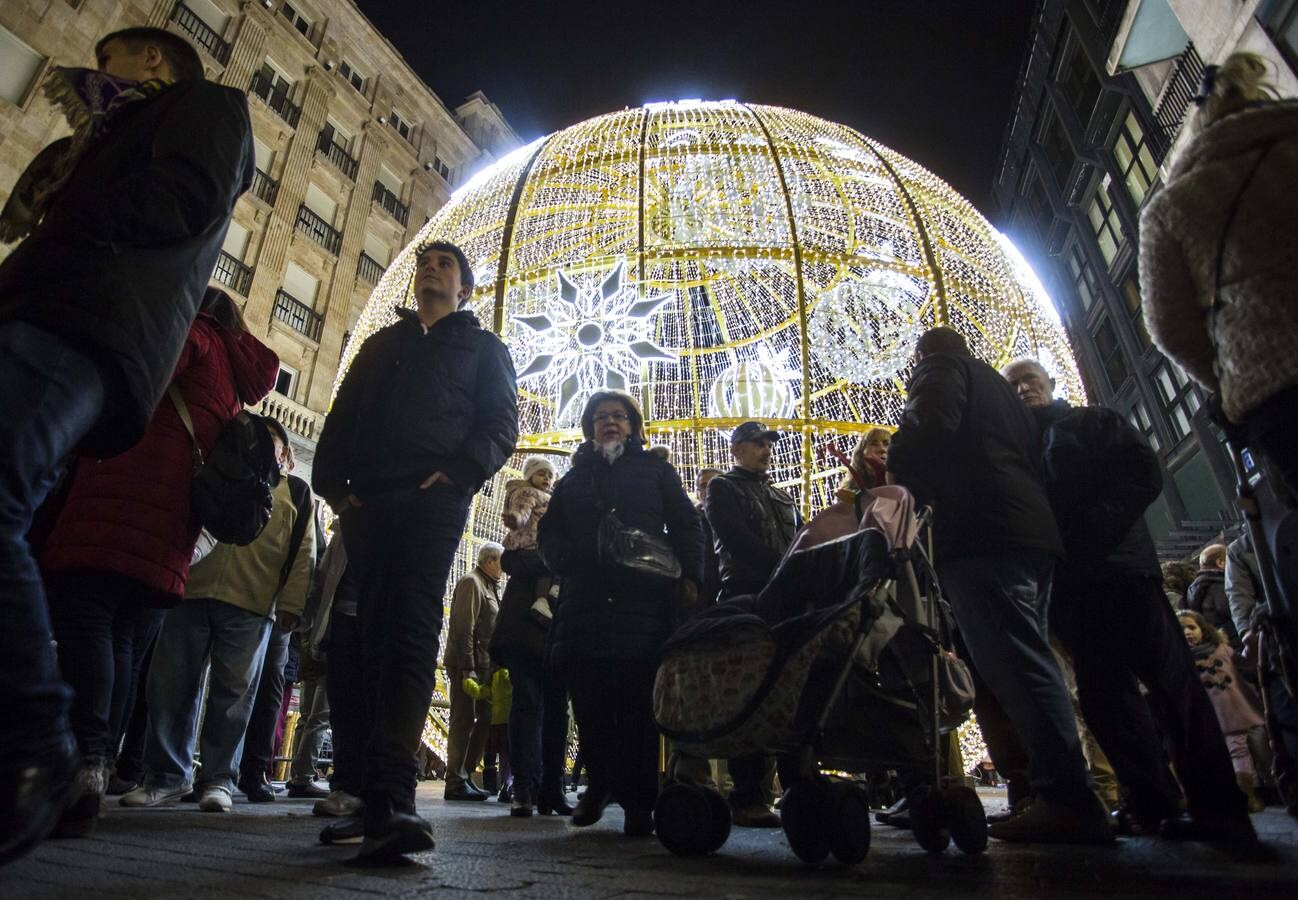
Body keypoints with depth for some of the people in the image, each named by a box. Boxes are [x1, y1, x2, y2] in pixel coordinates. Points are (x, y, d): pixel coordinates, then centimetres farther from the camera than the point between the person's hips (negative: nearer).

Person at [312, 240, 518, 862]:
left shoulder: (482, 346, 19)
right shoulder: (381, 344, 30)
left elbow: (500, 422, 5)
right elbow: (342, 416, 22)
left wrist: (458, 471, -13)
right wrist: (333, 482, 5)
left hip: (434, 501, -4)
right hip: (367, 504, 4)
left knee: (412, 637, -17)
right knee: (372, 641, -1)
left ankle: (388, 800, -24)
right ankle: (380, 801, 4)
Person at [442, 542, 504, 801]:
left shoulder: (490, 587, 20)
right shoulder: (471, 583, -9)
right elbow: (463, 628, -17)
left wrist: (493, 665, 15)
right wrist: (467, 668, -21)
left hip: (483, 665, 9)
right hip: (467, 665, -9)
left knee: (487, 718, 11)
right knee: (463, 722, -4)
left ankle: (465, 774, 20)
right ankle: (456, 783, 3)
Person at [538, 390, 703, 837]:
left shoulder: (655, 469, 16)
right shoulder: (573, 478, 22)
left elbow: (686, 525, 9)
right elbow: (548, 533, 17)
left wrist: (688, 577, -6)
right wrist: (570, 561, -5)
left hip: (643, 603, -2)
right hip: (585, 606, 2)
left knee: (638, 708, -4)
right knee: (590, 708, 4)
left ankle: (638, 803, 5)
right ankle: (599, 784, 25)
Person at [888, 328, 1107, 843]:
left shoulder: (940, 367, 8)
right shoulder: (999, 387, 32)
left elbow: (930, 423, -13)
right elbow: (1033, 452, 27)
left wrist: (900, 480, 1)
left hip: (979, 532, -9)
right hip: (1033, 530, 9)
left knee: (1013, 662, -14)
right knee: (1028, 661, 8)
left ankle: (1068, 799, -17)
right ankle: (1068, 796, 8)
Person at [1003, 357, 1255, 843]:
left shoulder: (1094, 422, 14)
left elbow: (1144, 475, -1)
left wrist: (1091, 531, -14)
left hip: (1117, 565, -3)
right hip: (1067, 584, 3)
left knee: (1172, 683, -4)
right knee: (1104, 693, 1)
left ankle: (1220, 813, 2)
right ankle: (1155, 807, 7)